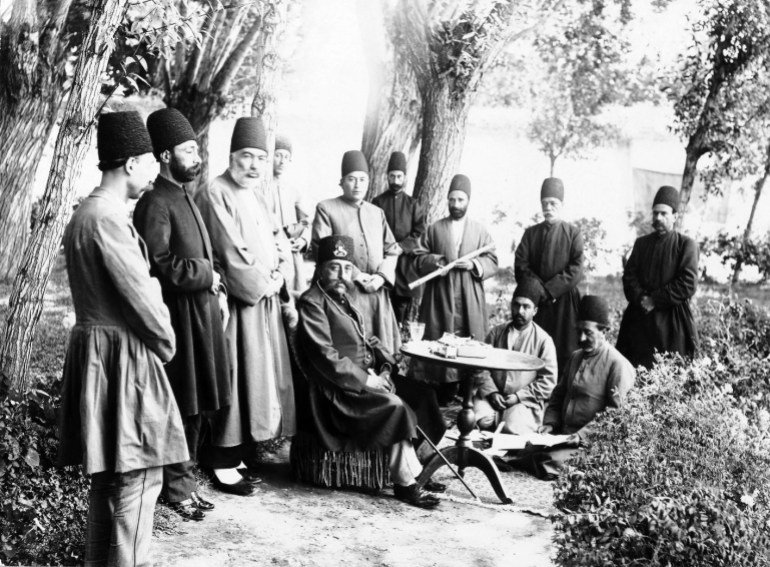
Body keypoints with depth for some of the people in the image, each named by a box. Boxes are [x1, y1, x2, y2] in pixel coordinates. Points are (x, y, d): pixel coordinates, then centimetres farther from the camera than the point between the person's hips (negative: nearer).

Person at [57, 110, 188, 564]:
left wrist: (156, 338, 10)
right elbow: (139, 293, -18)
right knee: (136, 474, -4)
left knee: (109, 474, 18)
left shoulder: (86, 213, 14)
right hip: (122, 356, -11)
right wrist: (166, 342, -3)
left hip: (96, 351, 11)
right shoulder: (108, 218, -18)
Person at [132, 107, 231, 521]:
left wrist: (216, 289, 5)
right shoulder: (155, 204, -13)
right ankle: (175, 486, 10)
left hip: (202, 310, 9)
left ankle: (183, 477, 26)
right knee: (180, 405, -1)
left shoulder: (185, 198, 17)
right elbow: (160, 265, -19)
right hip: (176, 314, -9)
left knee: (195, 404, 14)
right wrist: (208, 275, -12)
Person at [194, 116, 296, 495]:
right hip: (236, 304, -9)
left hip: (265, 302, 9)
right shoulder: (215, 195, -11)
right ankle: (222, 463, 3)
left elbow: (279, 243, 16)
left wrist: (279, 276, -1)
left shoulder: (255, 198, 18)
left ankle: (244, 453, 21)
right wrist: (261, 284, -11)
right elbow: (231, 253, -18)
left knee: (261, 378, 11)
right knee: (234, 380, -5)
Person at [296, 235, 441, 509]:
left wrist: (376, 373, 4)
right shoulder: (311, 302, -9)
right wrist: (365, 379, -18)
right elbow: (324, 356, -17)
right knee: (393, 406, -26)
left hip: (360, 381, 9)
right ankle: (405, 483, -16)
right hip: (335, 391, -9)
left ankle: (415, 473, -10)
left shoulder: (343, 299, 20)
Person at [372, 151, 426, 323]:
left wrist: (402, 247, -13)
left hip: (406, 262, 1)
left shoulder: (413, 204, 11)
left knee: (403, 306, -1)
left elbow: (419, 233, 2)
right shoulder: (377, 202, 8)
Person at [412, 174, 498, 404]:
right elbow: (418, 258, 8)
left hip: (470, 300, 0)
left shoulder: (480, 231, 12)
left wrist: (474, 264, -11)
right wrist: (432, 261, -13)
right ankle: (444, 392, 4)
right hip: (440, 298, 0)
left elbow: (493, 263, 7)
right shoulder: (434, 229, 11)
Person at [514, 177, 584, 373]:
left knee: (565, 353, -5)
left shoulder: (572, 233, 4)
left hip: (564, 301, -2)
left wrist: (550, 289, -14)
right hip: (536, 302, 2)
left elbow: (576, 270, -6)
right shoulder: (531, 233, 12)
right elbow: (520, 265, 2)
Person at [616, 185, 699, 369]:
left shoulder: (686, 244, 0)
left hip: (672, 319, -3)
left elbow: (688, 284, -9)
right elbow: (629, 276, 7)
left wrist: (654, 300, -11)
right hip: (640, 318, 4)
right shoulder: (641, 243, 14)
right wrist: (641, 298, -12)